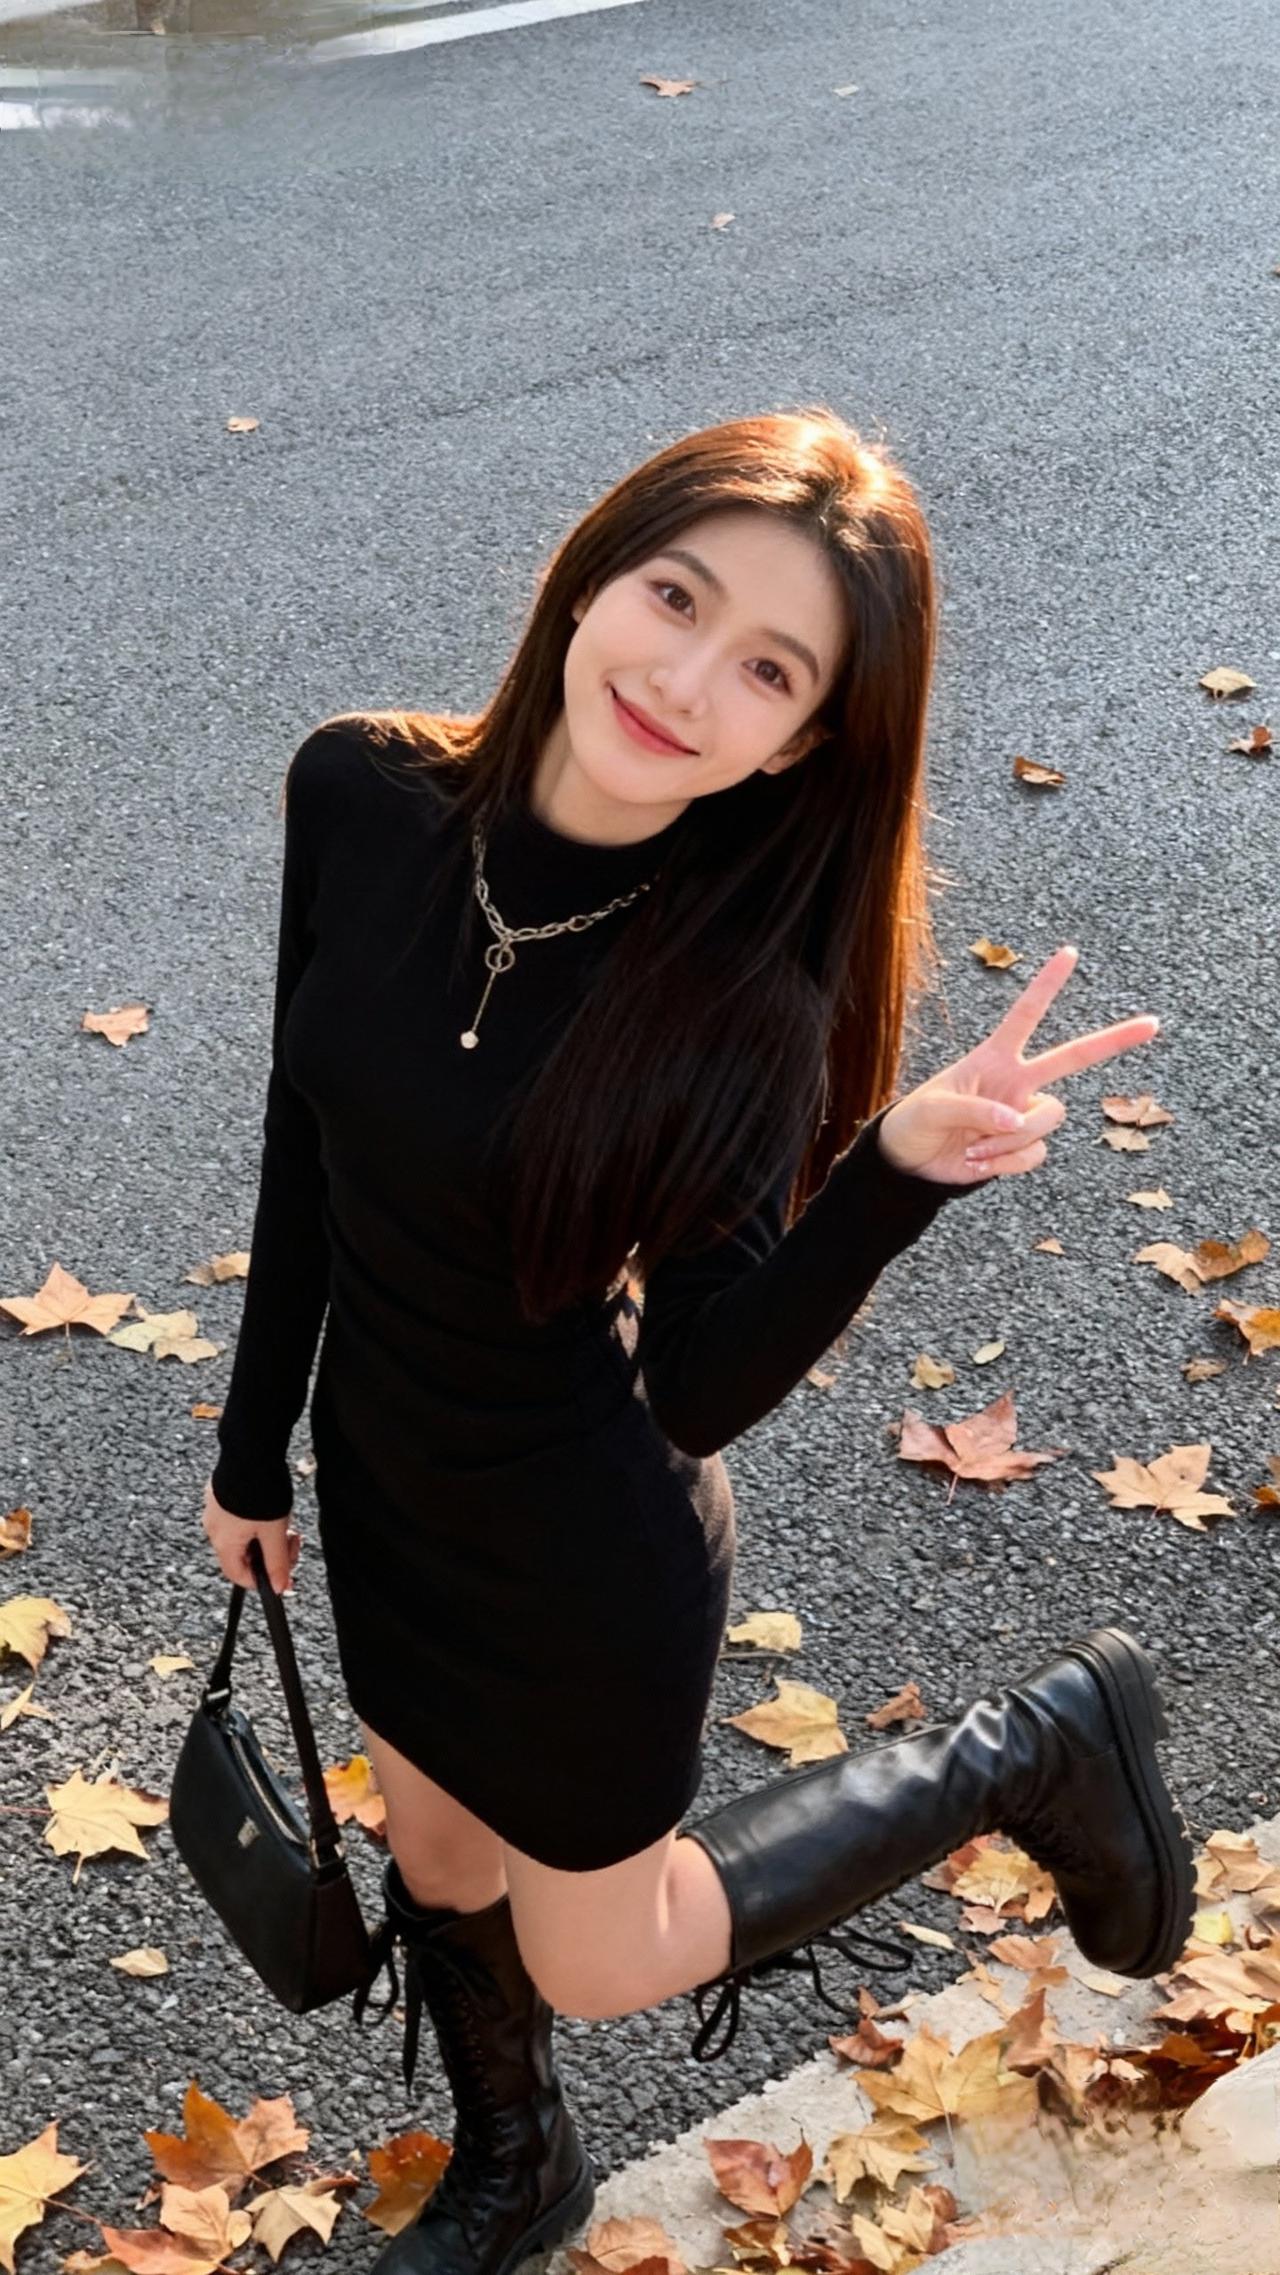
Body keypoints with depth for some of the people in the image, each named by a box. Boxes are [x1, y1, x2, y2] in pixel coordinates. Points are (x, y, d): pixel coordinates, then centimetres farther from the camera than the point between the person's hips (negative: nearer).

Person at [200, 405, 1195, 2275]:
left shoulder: (745, 994, -29)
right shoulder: (360, 793, -17)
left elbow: (702, 1391, -23)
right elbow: (308, 1138, -3)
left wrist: (901, 1172, -39)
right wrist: (258, 1439, 8)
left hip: (584, 1557, -5)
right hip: (380, 1479, 5)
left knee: (592, 1957, 20)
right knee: (436, 1864, 29)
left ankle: (1029, 1753, 34)